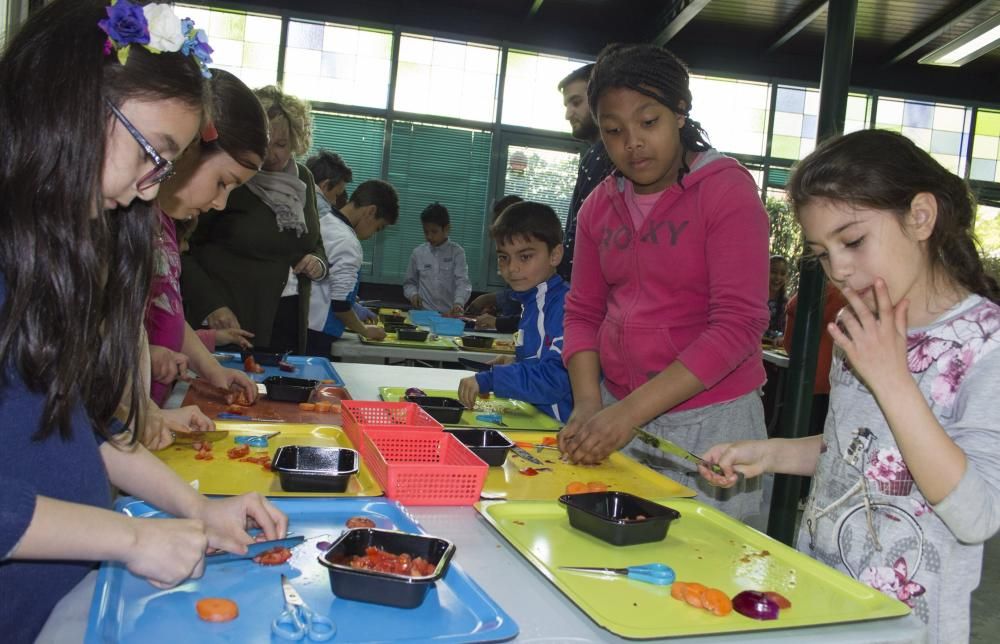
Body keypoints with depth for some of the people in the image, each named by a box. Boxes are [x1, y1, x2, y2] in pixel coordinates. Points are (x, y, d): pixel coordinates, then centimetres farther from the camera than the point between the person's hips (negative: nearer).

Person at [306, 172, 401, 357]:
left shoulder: (323, 220, 8)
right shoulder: (348, 243, -18)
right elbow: (340, 303, -17)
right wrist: (364, 330, -1)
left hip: (300, 323, 9)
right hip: (317, 333, -9)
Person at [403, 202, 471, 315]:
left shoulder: (457, 252, 1)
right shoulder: (418, 252, 8)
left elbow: (463, 282, -9)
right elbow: (409, 282, 18)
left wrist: (458, 302, -28)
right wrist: (413, 294, -4)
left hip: (450, 313, -1)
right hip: (424, 312, 2)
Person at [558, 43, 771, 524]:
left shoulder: (727, 189, -9)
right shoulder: (599, 204, 7)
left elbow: (739, 323, -17)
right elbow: (583, 311, 9)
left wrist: (633, 409, -23)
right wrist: (588, 402, -9)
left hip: (708, 420, -4)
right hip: (616, 414, 4)